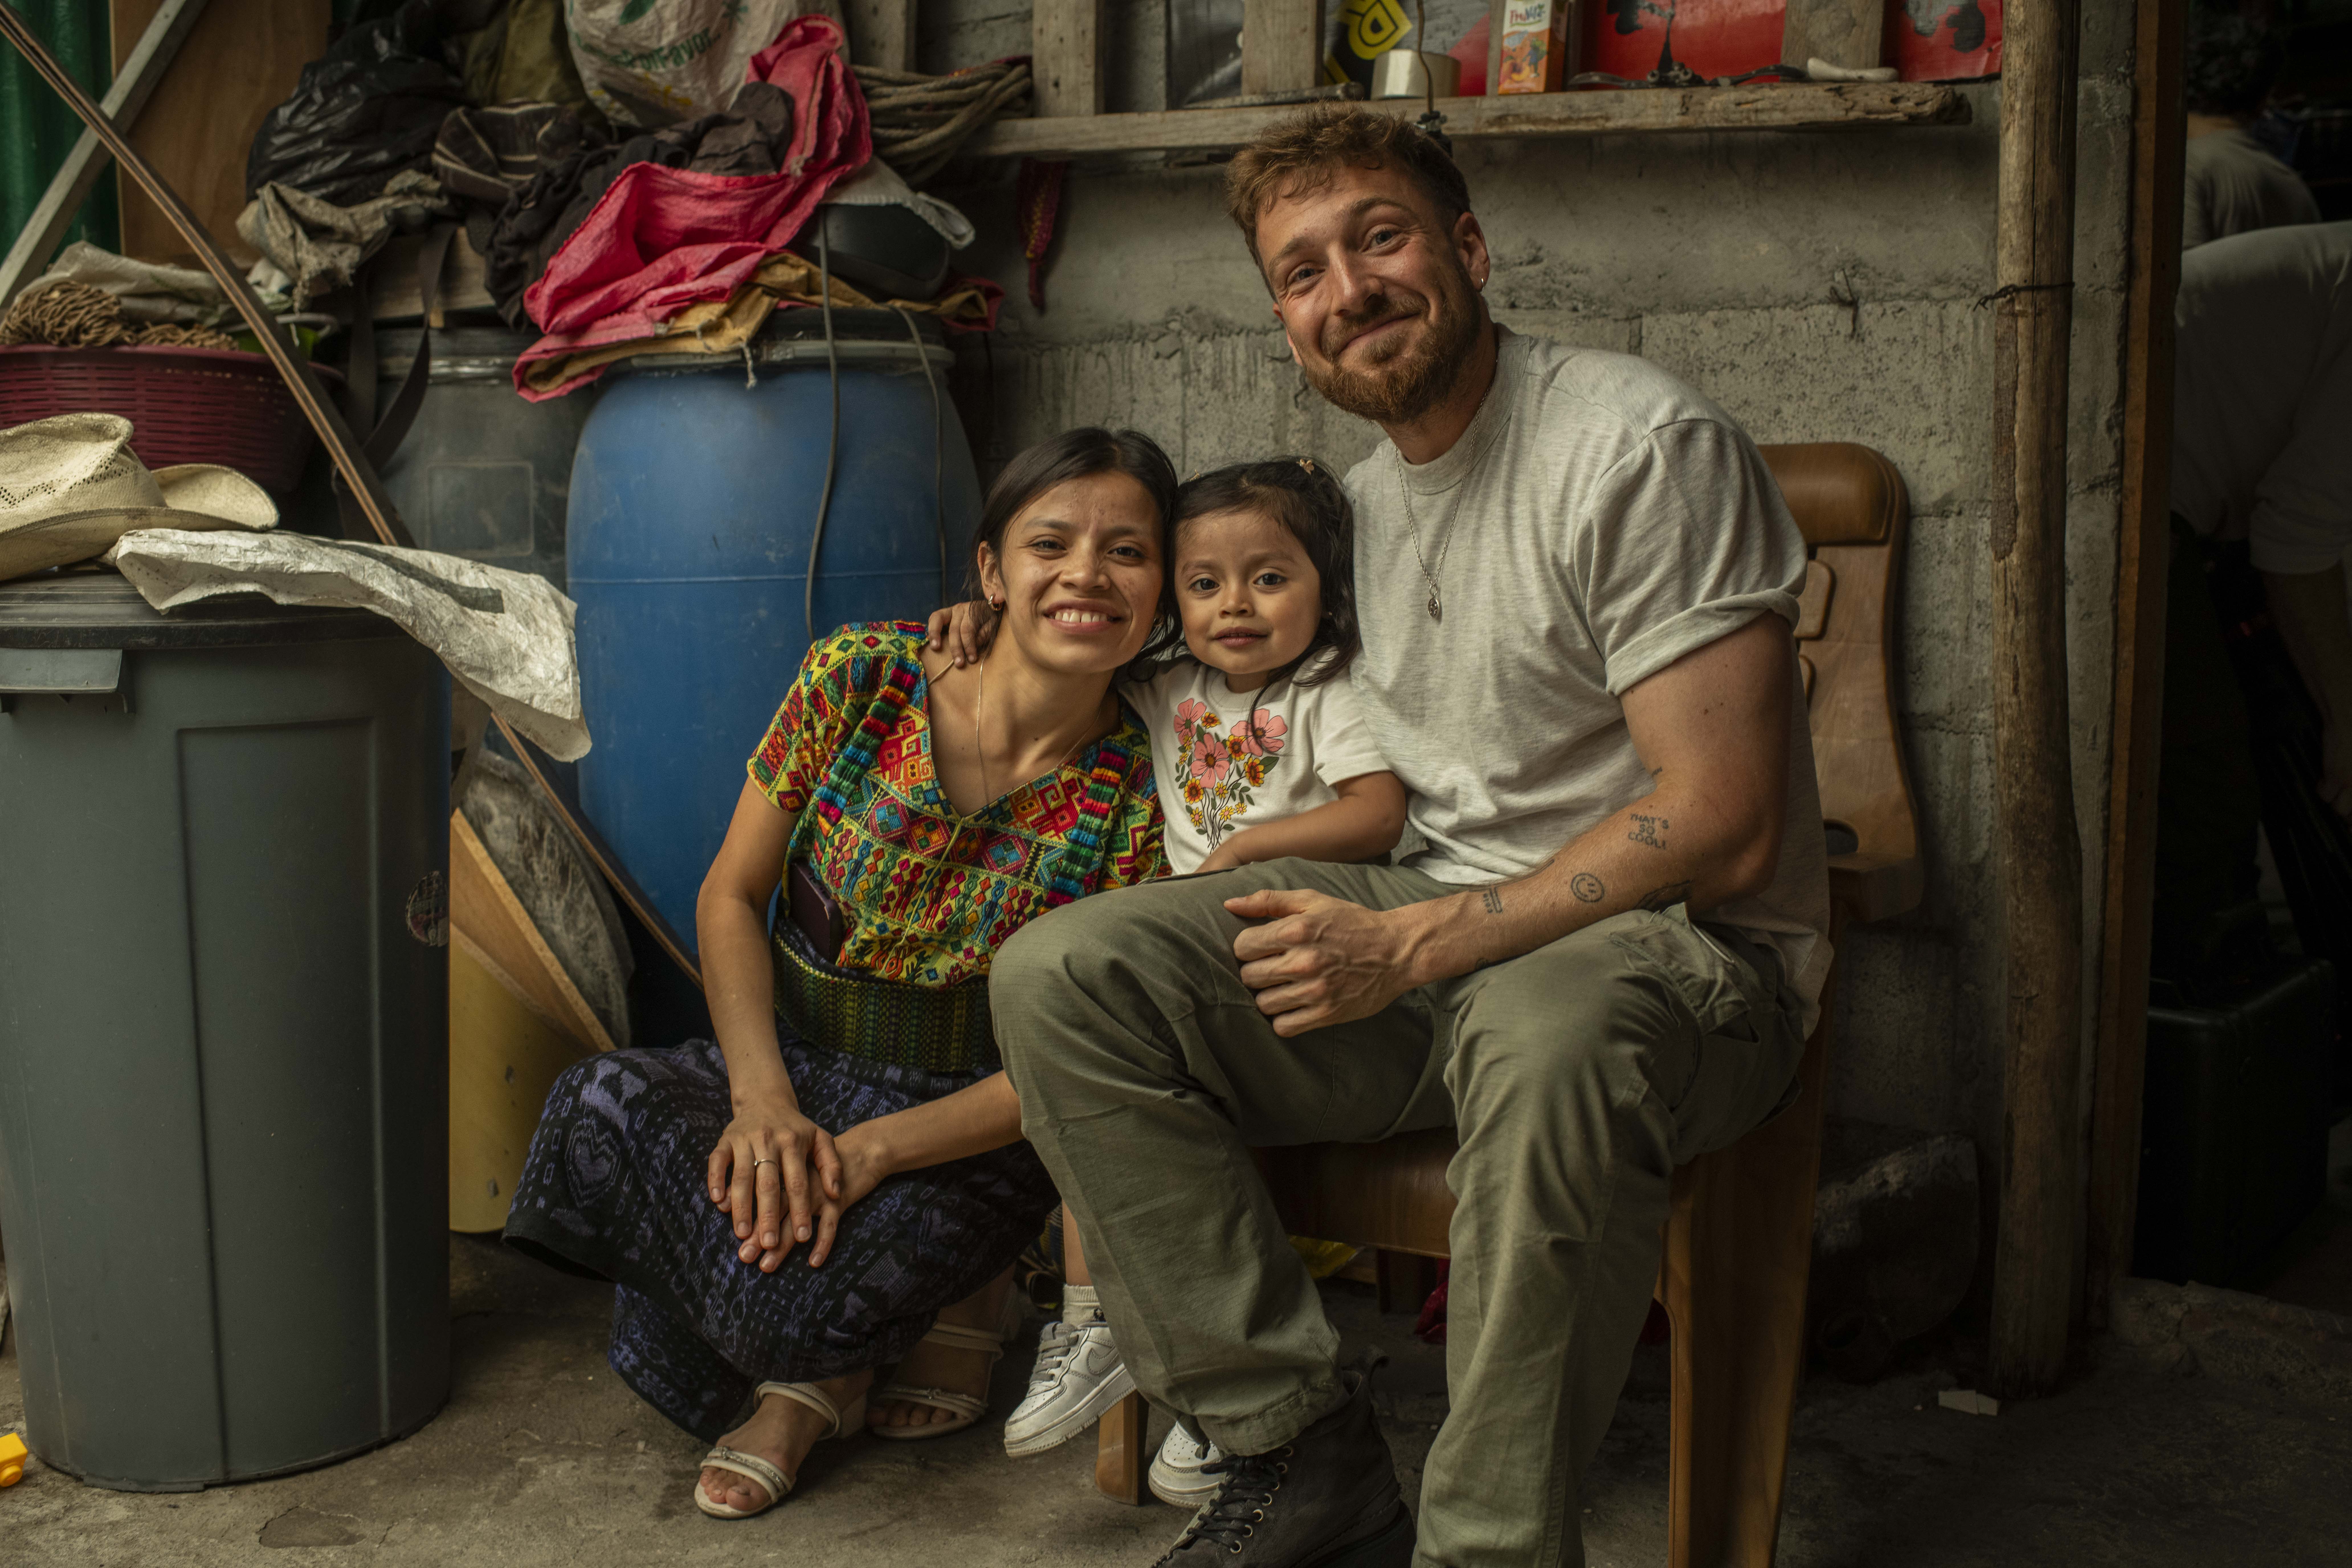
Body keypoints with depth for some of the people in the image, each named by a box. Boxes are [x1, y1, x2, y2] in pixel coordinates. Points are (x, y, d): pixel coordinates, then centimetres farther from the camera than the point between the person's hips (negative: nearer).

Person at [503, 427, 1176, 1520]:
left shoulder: (1138, 793, -11)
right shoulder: (857, 681, -7)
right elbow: (731, 898, -2)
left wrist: (873, 1151, -24)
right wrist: (763, 1100, -19)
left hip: (969, 1120, -3)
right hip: (792, 1062, 3)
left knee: (790, 1293, -30)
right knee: (603, 1111, -28)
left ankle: (951, 1300, 7)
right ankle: (806, 1373, -2)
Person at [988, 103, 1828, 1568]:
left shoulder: (1646, 446, -12)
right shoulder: (1367, 495, 13)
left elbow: (1722, 828, -18)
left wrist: (1411, 947, -20)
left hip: (1687, 945, -6)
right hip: (1435, 928, 7)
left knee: (1548, 1031, -44)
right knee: (1058, 976, -12)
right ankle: (1307, 1449, -7)